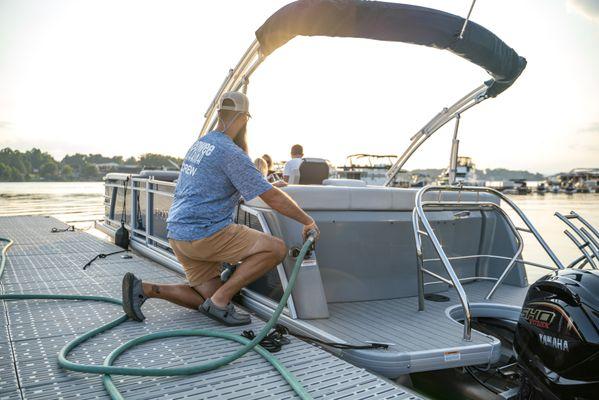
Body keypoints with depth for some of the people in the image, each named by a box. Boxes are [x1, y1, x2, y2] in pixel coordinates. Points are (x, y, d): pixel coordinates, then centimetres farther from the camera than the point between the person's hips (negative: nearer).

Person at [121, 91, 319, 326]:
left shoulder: (201, 143, 16)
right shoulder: (230, 152, -14)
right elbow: (273, 199, -13)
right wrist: (308, 222, -3)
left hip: (179, 234, 10)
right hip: (205, 234, -10)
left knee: (211, 299, 16)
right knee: (276, 249, -11)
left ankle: (142, 289, 7)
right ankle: (219, 301, -9)